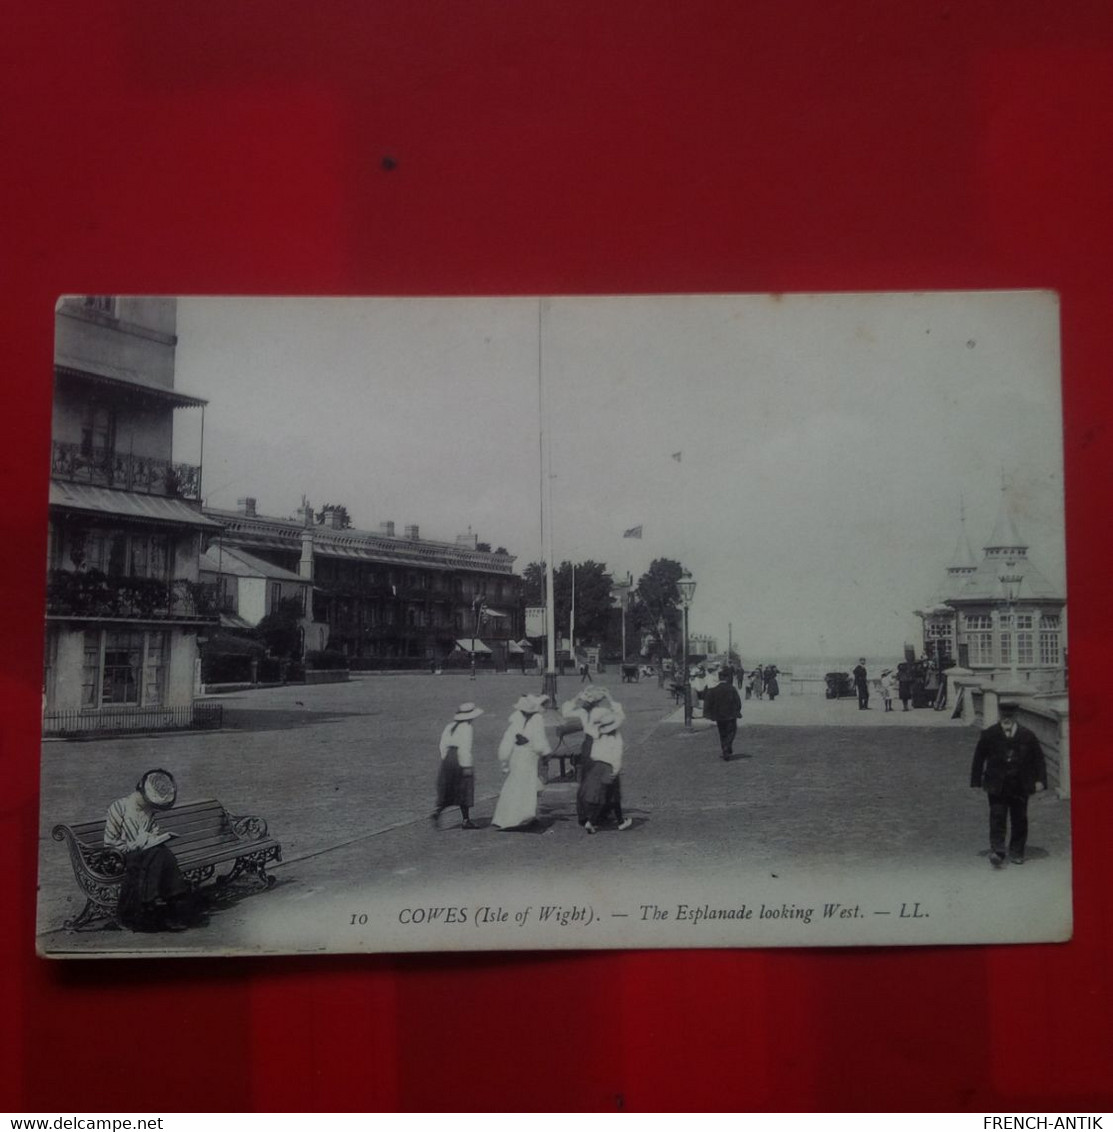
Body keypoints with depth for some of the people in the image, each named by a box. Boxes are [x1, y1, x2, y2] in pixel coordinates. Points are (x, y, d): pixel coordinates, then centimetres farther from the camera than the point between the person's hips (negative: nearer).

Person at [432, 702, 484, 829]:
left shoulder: (450, 726, 10)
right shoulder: (467, 728, -11)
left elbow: (443, 745, 11)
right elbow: (465, 748, -18)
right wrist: (467, 766, -16)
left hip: (448, 757, 6)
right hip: (461, 759, -6)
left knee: (448, 791, 12)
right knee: (464, 790, 6)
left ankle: (437, 811, -10)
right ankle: (466, 820, 12)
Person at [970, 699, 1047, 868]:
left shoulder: (1027, 736, 1)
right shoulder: (989, 735, -1)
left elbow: (1038, 758, 6)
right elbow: (979, 758, 4)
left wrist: (1040, 780, -3)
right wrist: (976, 781, 1)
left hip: (1020, 786, 2)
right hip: (997, 786, -1)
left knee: (1019, 819, 8)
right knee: (997, 818, -9)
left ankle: (1017, 853, 21)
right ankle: (997, 852, -14)